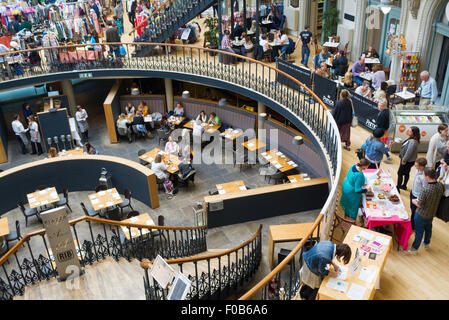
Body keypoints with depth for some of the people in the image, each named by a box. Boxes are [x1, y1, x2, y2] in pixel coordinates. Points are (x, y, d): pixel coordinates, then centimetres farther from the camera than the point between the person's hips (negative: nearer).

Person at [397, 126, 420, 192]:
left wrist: (404, 160, -19)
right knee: (406, 173, 24)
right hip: (408, 160, 10)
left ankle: (398, 188, 13)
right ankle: (404, 186, 41)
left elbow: (409, 152, -29)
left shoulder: (413, 142, -32)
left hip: (408, 161, -10)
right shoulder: (411, 139, -1)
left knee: (400, 173, 2)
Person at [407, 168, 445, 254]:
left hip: (421, 215, -6)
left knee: (419, 231, 13)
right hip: (432, 214, 6)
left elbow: (420, 205, -25)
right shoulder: (441, 186, -16)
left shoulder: (425, 190, -35)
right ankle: (426, 243, 51)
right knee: (428, 229, 28)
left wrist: (414, 201, -3)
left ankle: (414, 249, 31)